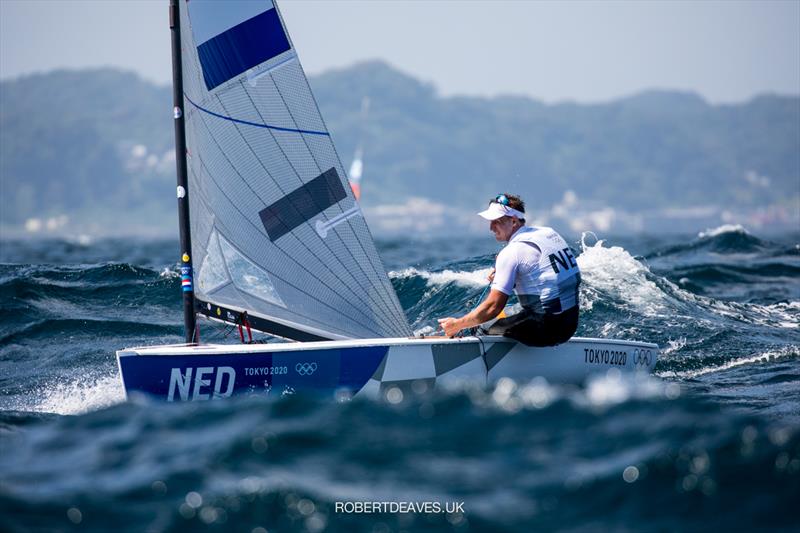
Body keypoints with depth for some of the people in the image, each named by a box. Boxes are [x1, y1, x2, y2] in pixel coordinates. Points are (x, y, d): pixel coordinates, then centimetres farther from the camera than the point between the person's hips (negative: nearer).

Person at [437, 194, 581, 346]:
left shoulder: (512, 252, -14)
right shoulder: (550, 233, 9)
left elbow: (493, 307, -16)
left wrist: (457, 325, -5)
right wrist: (503, 277, 15)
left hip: (545, 327, -8)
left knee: (484, 330, 4)